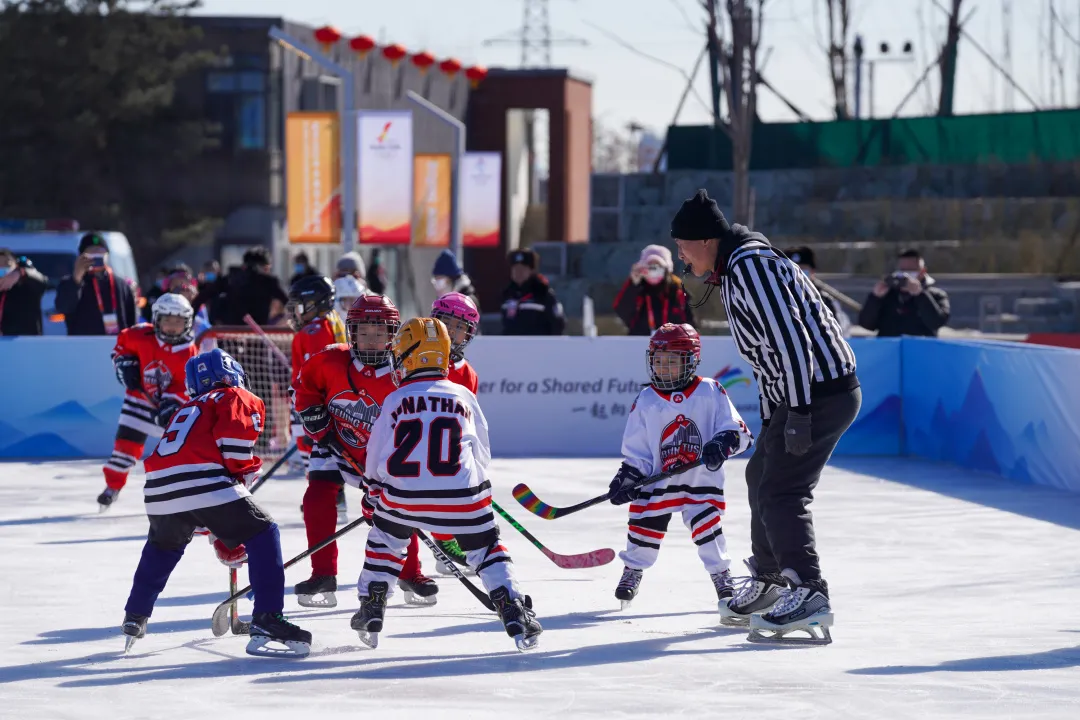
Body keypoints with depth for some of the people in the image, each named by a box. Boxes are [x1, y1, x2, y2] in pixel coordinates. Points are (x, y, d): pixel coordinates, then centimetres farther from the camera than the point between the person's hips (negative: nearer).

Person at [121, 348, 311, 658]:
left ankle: (135, 617, 42)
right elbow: (234, 438, -7)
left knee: (163, 545, 36)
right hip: (203, 484, -7)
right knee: (262, 534, 2)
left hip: (159, 492, 7)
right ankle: (267, 623, -10)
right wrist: (245, 473, 12)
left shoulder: (187, 410, 38)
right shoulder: (238, 399, 16)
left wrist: (221, 537, 42)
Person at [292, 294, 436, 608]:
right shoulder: (331, 361, -18)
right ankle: (323, 578, -8)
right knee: (318, 499, -16)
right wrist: (318, 425, -6)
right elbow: (305, 386, 2)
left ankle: (410, 575, 13)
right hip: (335, 446, 1)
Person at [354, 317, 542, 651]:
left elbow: (377, 457, 11)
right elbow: (482, 455, 15)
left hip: (405, 495, 0)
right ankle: (515, 614, 0)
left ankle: (370, 612, 25)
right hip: (462, 495, 0)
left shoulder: (396, 401, 6)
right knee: (486, 549, 14)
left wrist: (374, 491, 28)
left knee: (384, 540, 25)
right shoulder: (464, 397, 10)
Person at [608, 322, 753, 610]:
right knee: (644, 526, 2)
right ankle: (632, 573, 24)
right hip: (657, 480, 2)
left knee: (708, 528, -9)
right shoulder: (646, 401, 0)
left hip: (701, 481, -2)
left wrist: (721, 445, -24)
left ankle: (722, 579, 6)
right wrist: (628, 478, -8)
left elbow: (737, 430, -5)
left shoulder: (711, 393, -5)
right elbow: (636, 450, 4)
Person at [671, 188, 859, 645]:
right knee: (762, 475, 22)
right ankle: (769, 583, 34)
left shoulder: (751, 265, -16)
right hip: (799, 394, 11)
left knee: (781, 491, -15)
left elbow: (790, 338, -25)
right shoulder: (733, 272, 18)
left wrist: (798, 412, -27)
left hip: (823, 392, -11)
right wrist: (770, 421, 23)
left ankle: (808, 595, -20)